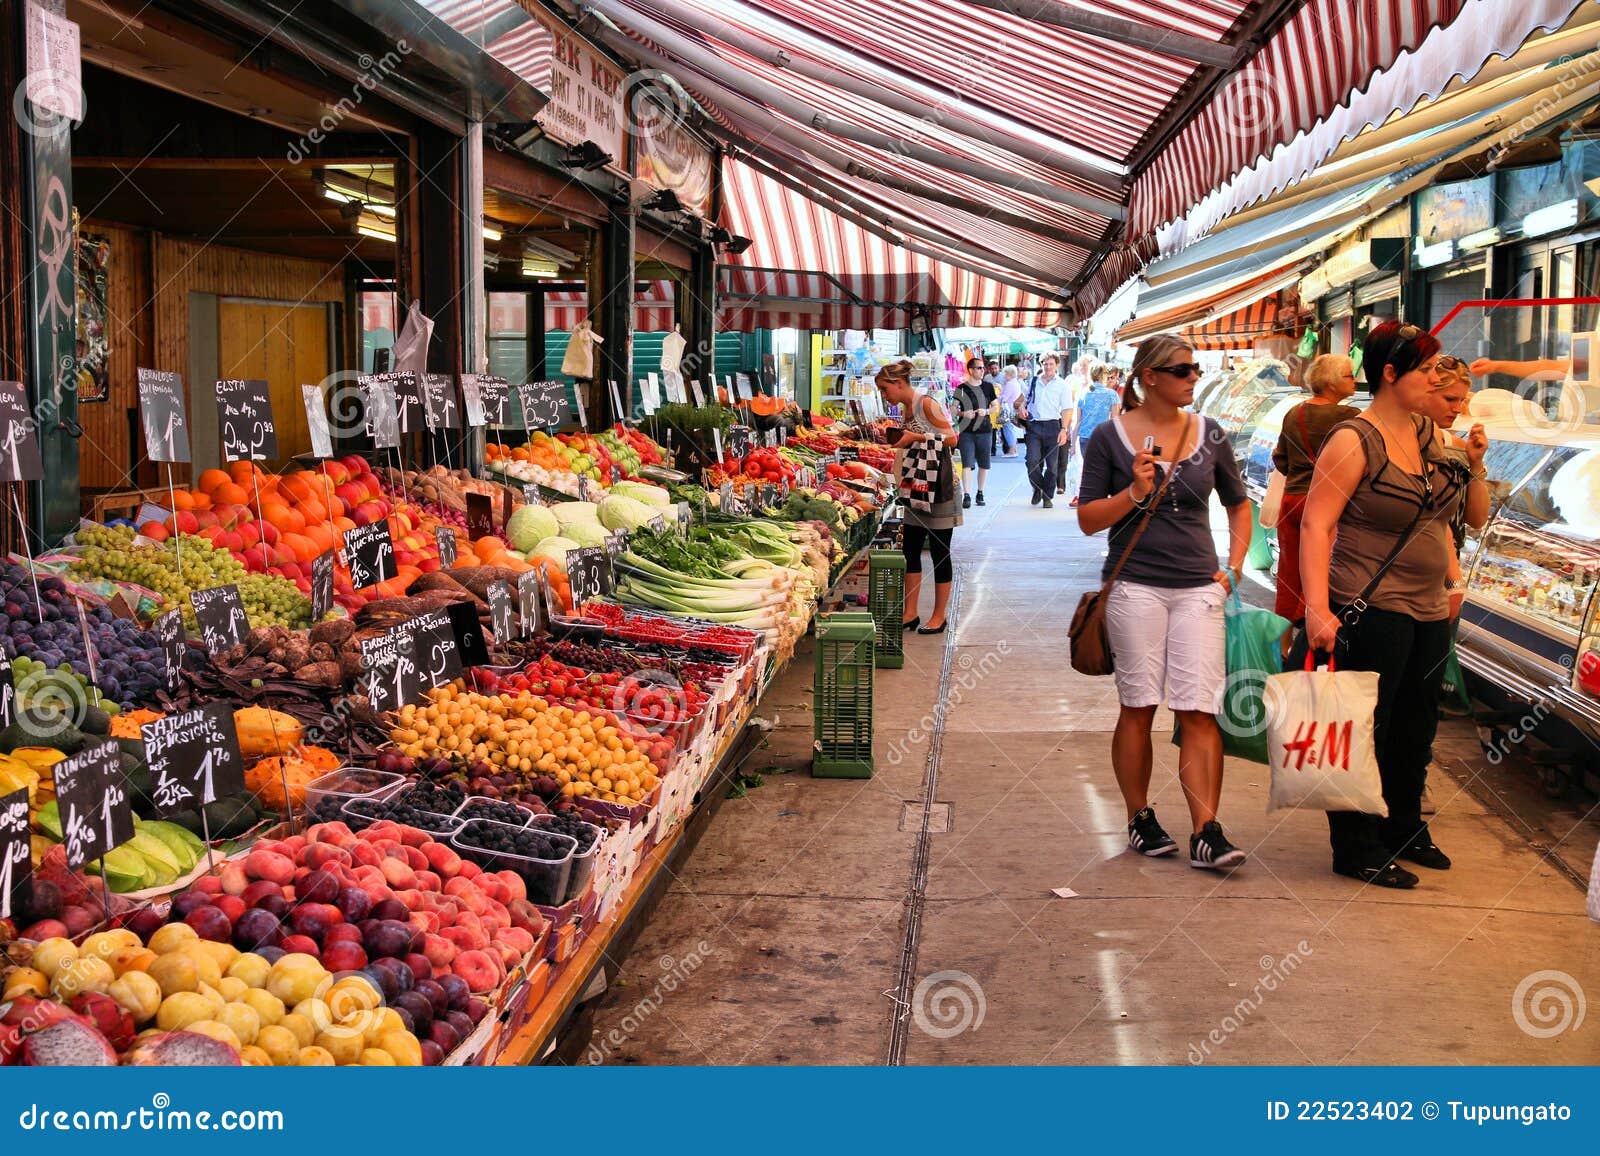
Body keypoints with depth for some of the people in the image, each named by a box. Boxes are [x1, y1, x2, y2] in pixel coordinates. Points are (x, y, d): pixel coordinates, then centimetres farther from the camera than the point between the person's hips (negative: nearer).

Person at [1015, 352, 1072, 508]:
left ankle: (1048, 496, 13)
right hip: (1034, 425, 2)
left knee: (1051, 464, 2)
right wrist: (1022, 407, 4)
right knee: (1032, 460, -11)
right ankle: (1038, 488, 13)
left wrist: (1063, 429, -12)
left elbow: (1066, 409, -1)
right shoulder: (1034, 381, 12)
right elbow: (1025, 398, 28)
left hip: (1052, 426, -1)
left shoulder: (1062, 384, 4)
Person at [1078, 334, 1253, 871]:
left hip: (1198, 587, 2)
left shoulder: (1210, 435, 8)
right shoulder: (1110, 436, 0)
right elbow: (1088, 519, 1)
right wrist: (1134, 493, -15)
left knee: (1199, 711, -5)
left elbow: (1238, 505, 21)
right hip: (1135, 585, -2)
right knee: (1138, 707, 5)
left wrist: (1233, 568, 10)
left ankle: (1206, 832, -4)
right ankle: (1140, 818, 20)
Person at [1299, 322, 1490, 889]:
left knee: (1416, 726, 17)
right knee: (1365, 730, 0)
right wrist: (1317, 609, -27)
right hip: (1372, 609, -8)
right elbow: (1315, 525, -20)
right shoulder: (1355, 440, -14)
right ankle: (1356, 850, 11)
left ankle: (1404, 831, 34)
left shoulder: (1427, 432, 11)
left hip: (1428, 609, 8)